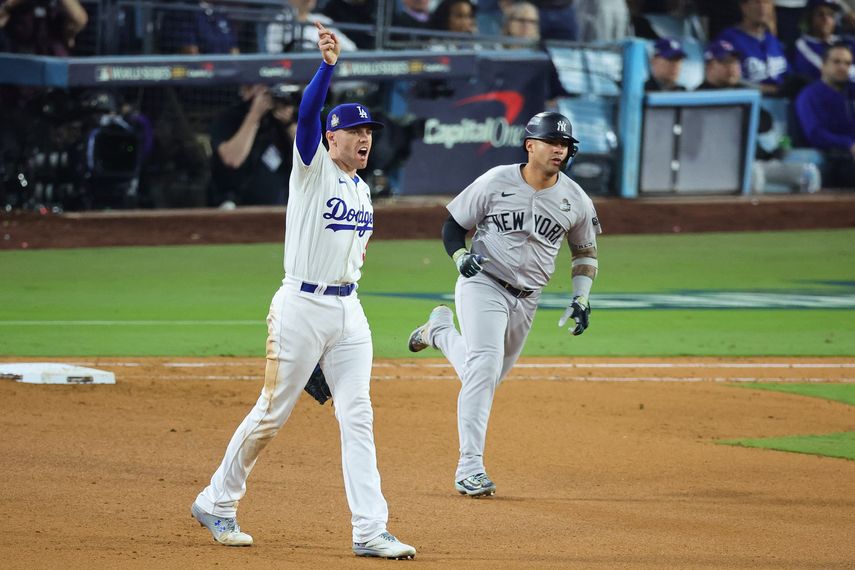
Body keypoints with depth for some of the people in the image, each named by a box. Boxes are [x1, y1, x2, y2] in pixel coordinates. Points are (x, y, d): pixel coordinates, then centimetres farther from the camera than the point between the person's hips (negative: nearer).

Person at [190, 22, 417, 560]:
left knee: (358, 416, -1)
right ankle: (217, 502, 17)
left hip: (348, 309, 6)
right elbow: (307, 113, -23)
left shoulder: (362, 189, 15)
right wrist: (329, 65, -36)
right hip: (301, 307, -6)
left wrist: (354, 257, 13)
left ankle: (370, 530, -4)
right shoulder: (313, 167, -5)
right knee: (272, 413, 0)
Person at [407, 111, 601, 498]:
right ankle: (470, 467, -19)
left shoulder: (575, 200, -2)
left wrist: (581, 298, 2)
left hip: (527, 299, 5)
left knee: (485, 376, 14)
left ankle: (441, 331, 44)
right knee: (484, 368, -21)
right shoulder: (495, 182, -10)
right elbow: (453, 225, 0)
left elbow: (585, 250, 14)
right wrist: (461, 257, -20)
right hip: (483, 286, -5)